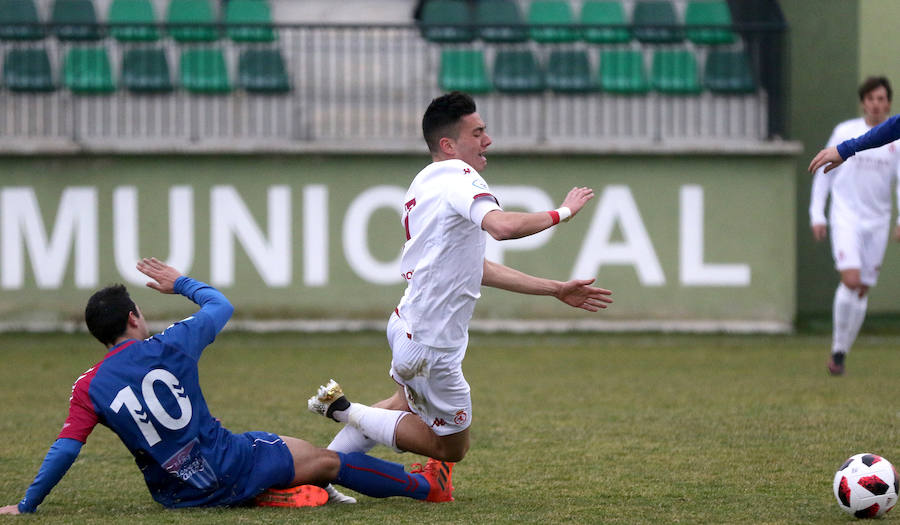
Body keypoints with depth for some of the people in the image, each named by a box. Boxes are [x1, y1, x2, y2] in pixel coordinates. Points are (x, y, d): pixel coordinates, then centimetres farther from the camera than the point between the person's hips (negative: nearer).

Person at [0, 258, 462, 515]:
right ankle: (427, 488, 25)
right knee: (330, 461, 14)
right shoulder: (168, 348, -10)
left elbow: (65, 450, -11)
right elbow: (220, 305, 8)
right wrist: (181, 284, 26)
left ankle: (272, 495, 10)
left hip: (179, 495, 3)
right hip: (232, 466, -3)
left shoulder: (90, 389, -8)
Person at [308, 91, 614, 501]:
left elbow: (475, 268, 17)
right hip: (431, 345, -9)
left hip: (406, 326, 9)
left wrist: (555, 290, 17)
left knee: (409, 402, 36)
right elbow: (502, 226, -39)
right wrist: (561, 213, -21)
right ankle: (346, 412, 3)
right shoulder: (460, 181, -18)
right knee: (451, 447, 9)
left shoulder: (424, 184, 13)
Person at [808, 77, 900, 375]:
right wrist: (817, 214, 0)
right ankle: (837, 350, -7)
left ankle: (842, 353, 16)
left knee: (863, 290, 4)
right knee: (851, 280, -19)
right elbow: (824, 172, 5)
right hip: (846, 217, -3)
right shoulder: (845, 133, -1)